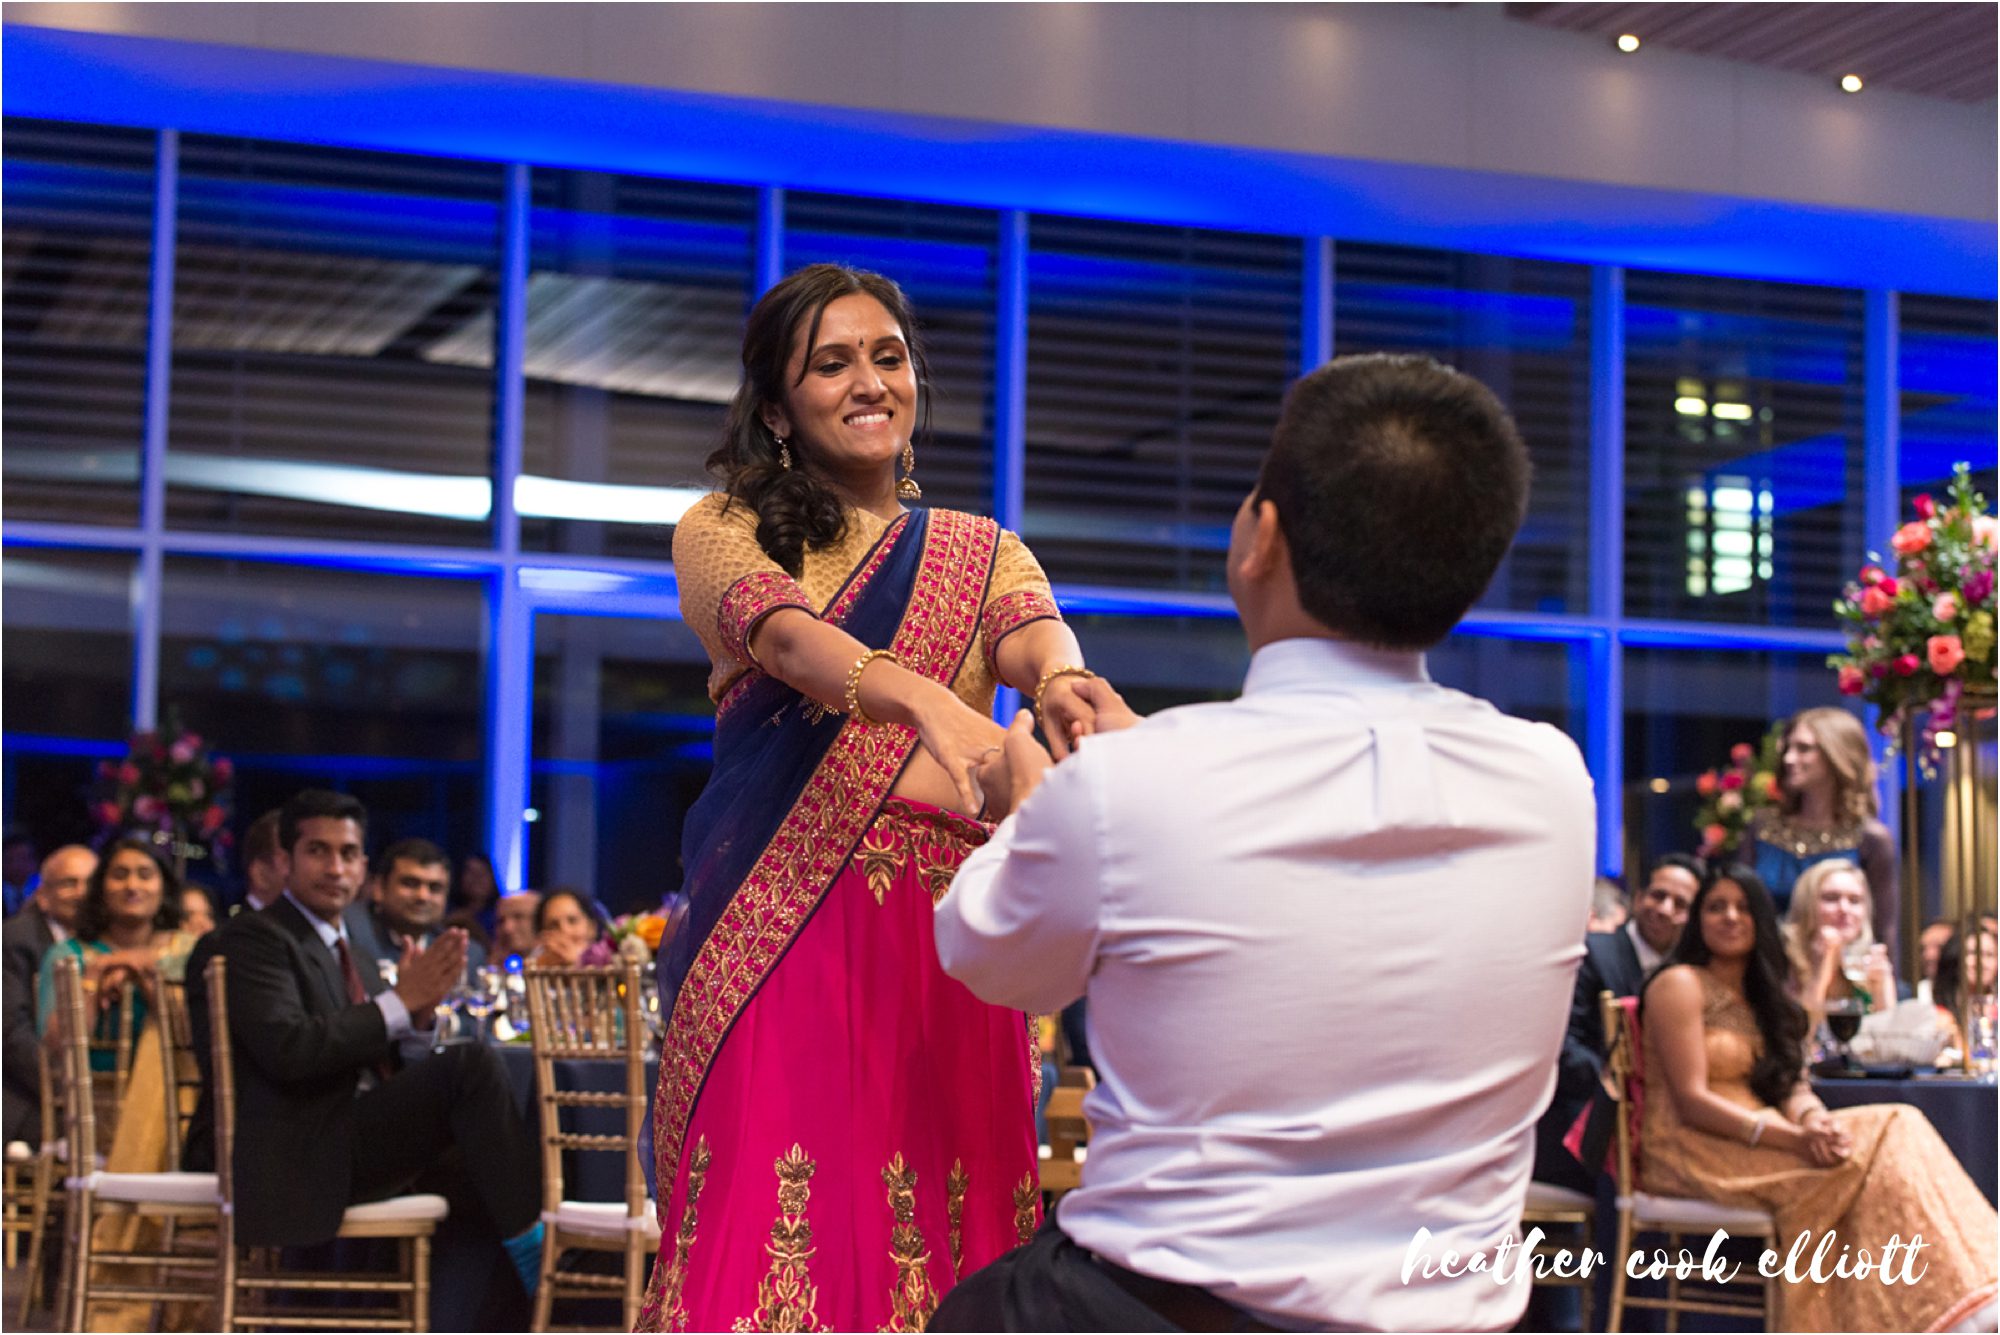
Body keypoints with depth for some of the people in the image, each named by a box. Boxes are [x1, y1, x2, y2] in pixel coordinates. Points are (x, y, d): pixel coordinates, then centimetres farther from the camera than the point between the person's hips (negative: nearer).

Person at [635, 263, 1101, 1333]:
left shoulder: (983, 553, 16)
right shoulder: (721, 531, 7)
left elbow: (1035, 635, -7)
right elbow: (785, 636, -14)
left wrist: (1061, 682, -33)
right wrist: (927, 702, -35)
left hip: (944, 943, 2)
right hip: (776, 932, -2)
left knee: (935, 1238, 0)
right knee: (773, 1230, -7)